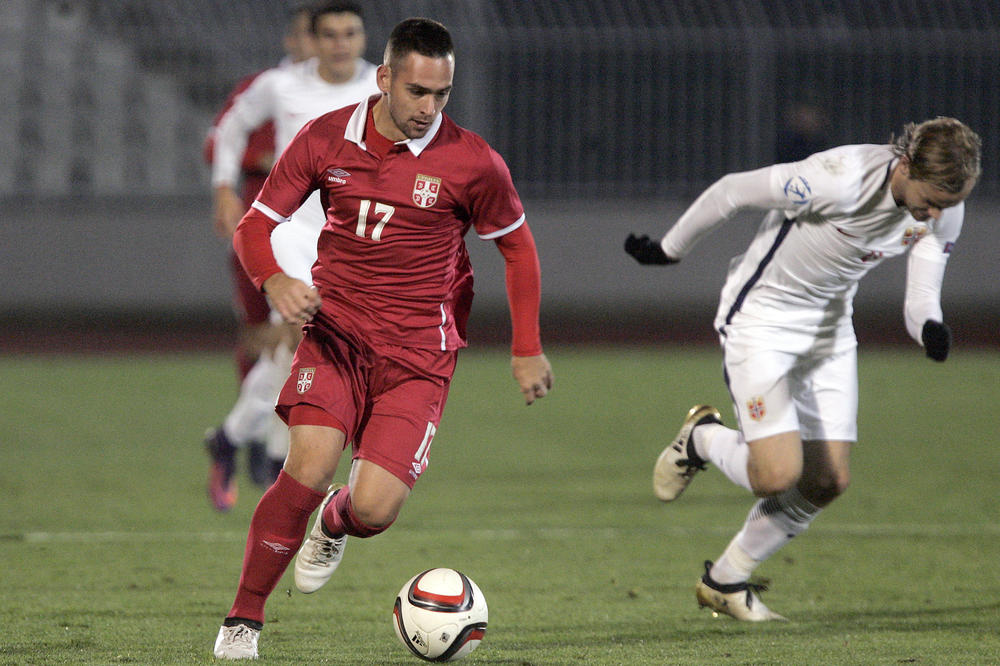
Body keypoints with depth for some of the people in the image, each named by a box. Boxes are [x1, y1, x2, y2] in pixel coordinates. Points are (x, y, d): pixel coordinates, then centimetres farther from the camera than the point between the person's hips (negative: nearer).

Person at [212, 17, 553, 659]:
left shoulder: (471, 162, -6)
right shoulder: (326, 138, -2)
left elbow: (518, 246, 9)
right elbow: (256, 223, 6)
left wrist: (528, 350, 9)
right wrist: (275, 282, -16)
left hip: (419, 353, 0)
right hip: (336, 328, 0)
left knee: (375, 508, -14)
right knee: (311, 465, -25)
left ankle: (334, 524, 28)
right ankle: (243, 620, -11)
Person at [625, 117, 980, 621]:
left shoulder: (943, 213, -12)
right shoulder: (840, 179, -33)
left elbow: (920, 299, -7)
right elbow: (731, 192, -20)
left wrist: (930, 327, -33)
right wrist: (669, 250, -6)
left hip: (829, 326, 7)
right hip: (760, 316, -7)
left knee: (829, 480, 2)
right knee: (778, 475, -19)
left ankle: (725, 580, 22)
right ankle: (702, 439, 16)